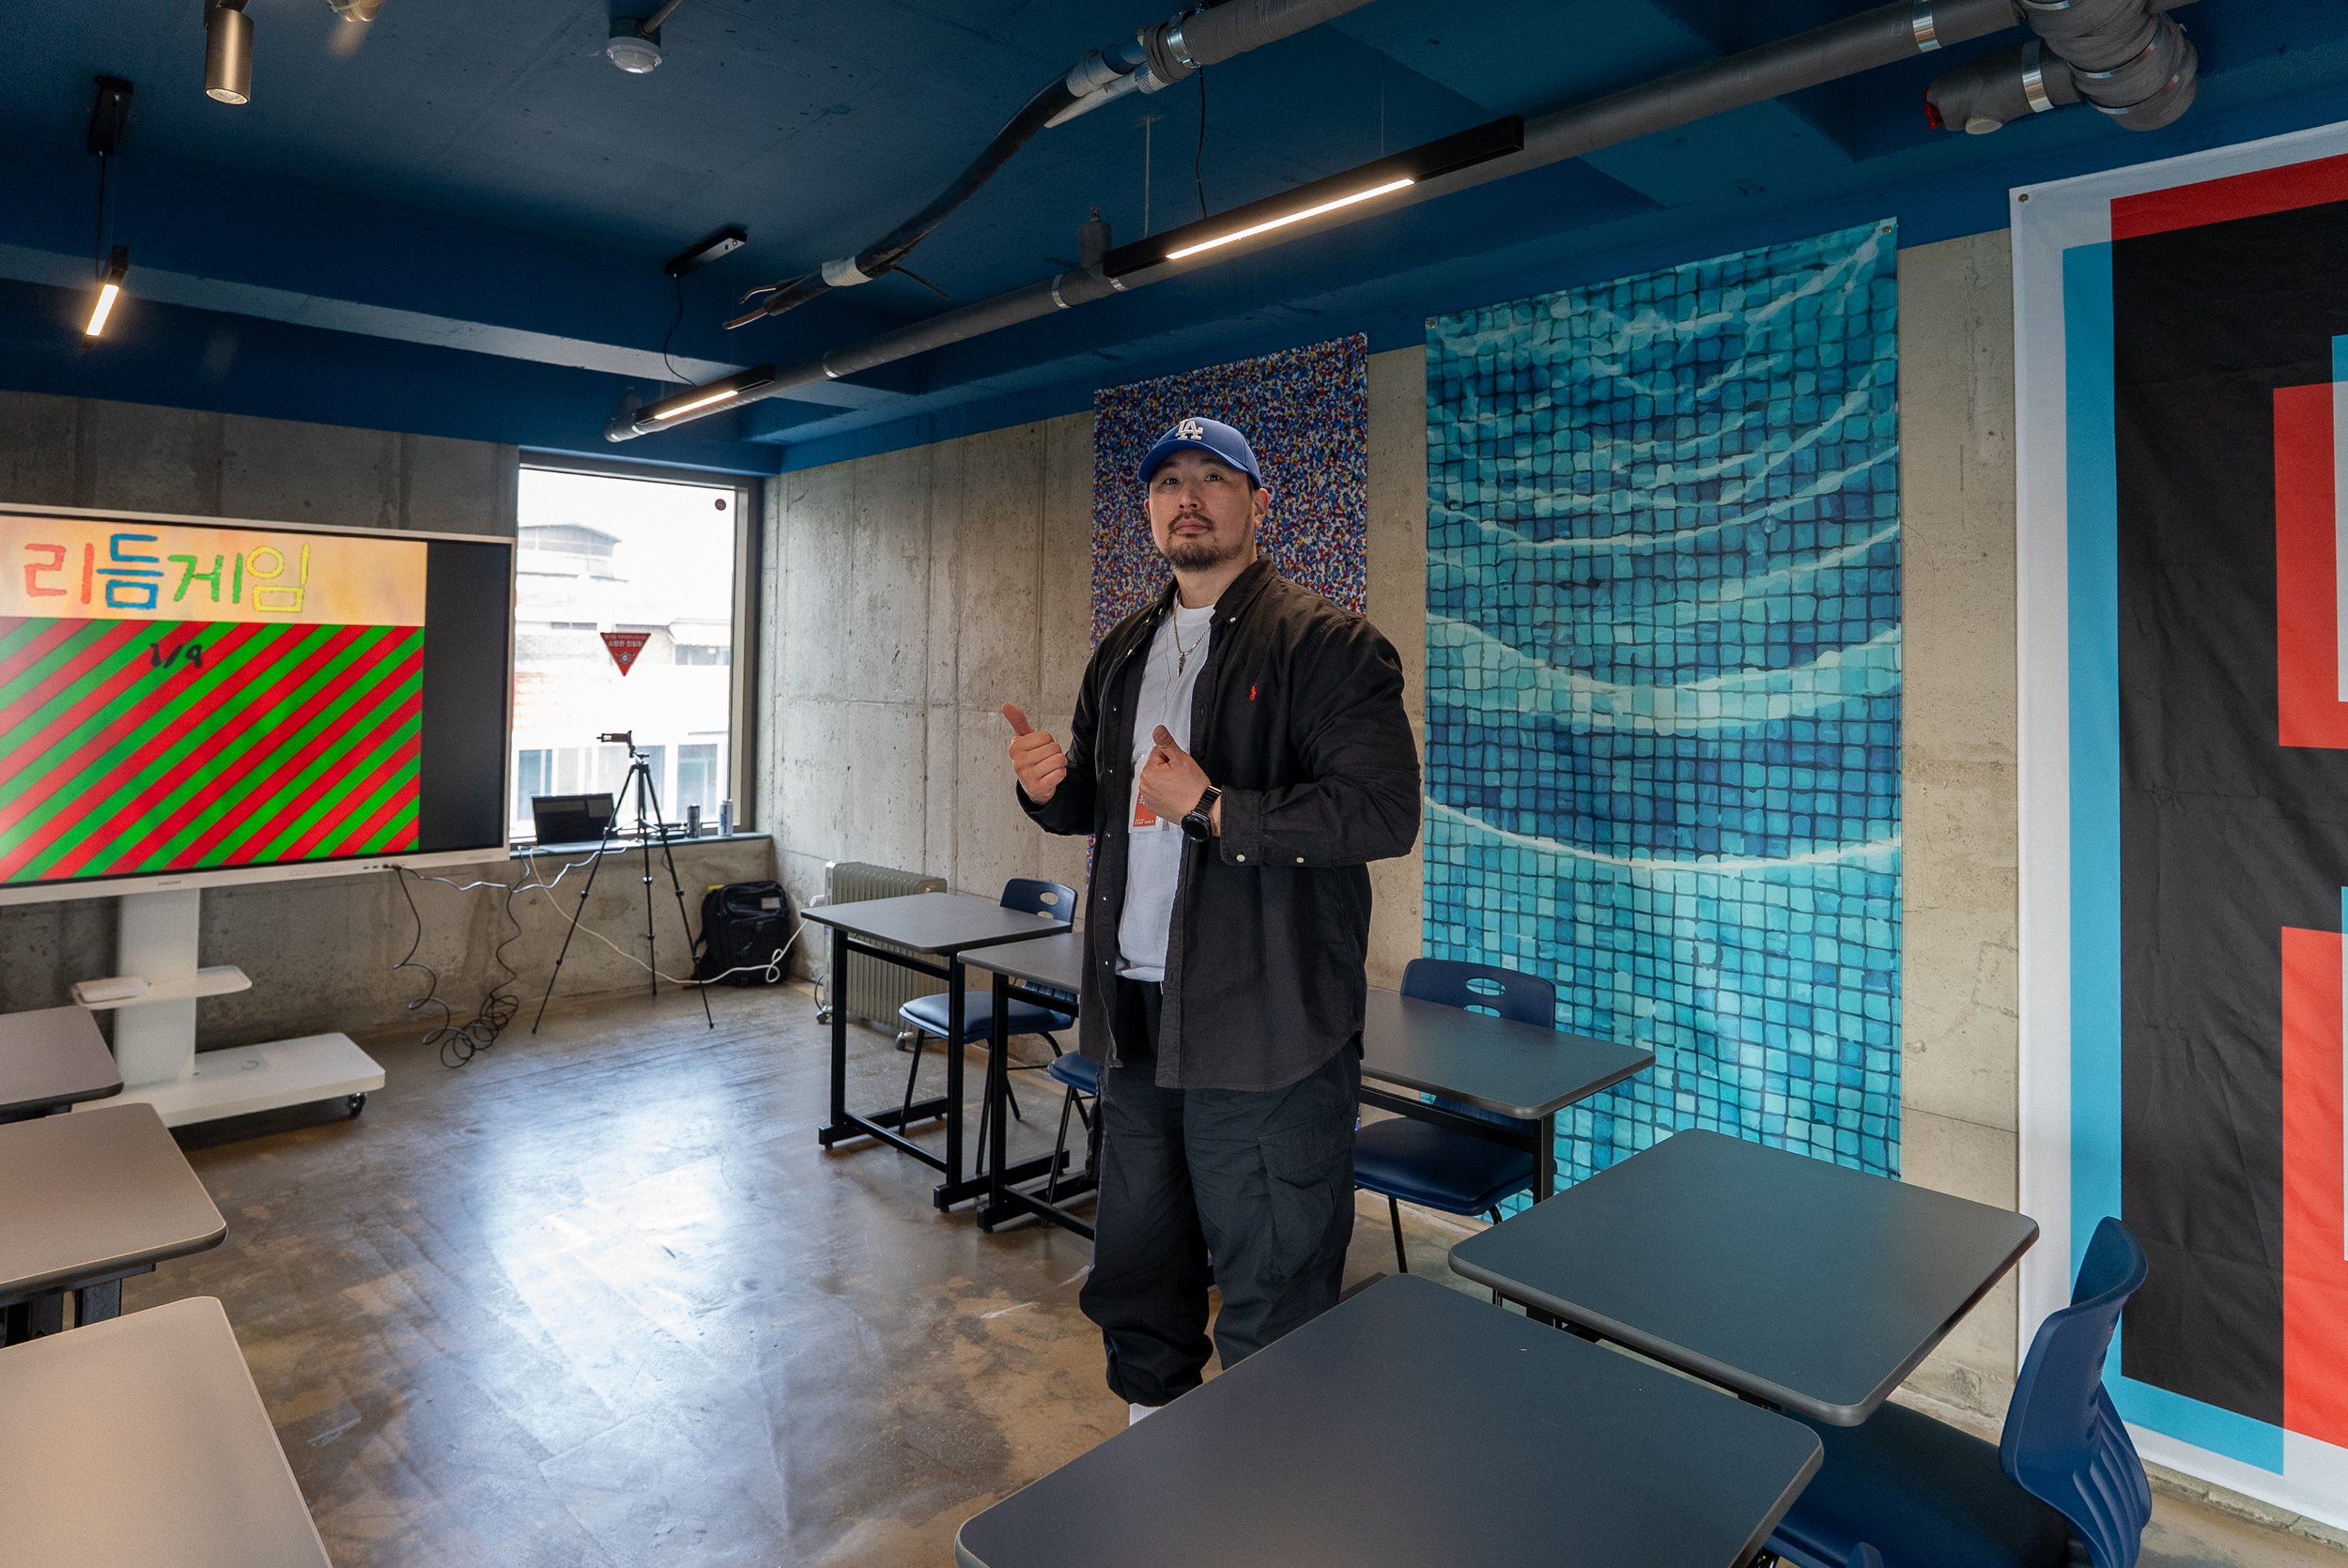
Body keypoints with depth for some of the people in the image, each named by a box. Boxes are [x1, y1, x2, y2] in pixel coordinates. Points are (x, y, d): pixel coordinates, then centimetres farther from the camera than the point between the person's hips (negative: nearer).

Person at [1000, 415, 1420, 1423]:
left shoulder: (1326, 643, -9)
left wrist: (1211, 807, -24)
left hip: (1268, 1026, -7)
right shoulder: (1123, 653, 14)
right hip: (1135, 1009, 8)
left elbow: (1384, 812, -20)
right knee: (1137, 1265, 23)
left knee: (1272, 1288, 6)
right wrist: (1052, 787, 0)